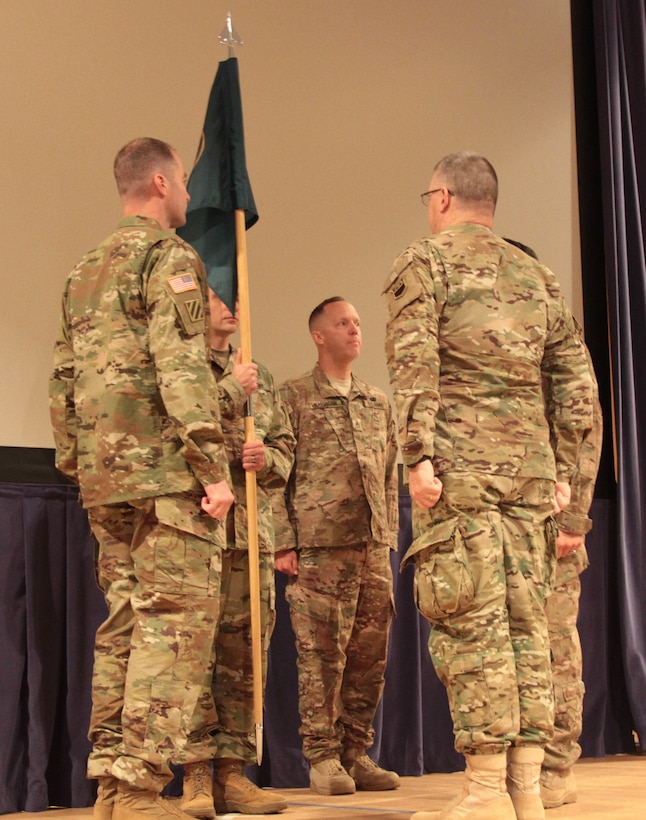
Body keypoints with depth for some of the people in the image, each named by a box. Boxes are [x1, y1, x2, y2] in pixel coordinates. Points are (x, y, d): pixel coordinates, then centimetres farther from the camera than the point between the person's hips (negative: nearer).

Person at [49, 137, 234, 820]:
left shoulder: (84, 271, 21)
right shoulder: (169, 256, -4)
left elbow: (62, 380, 19)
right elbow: (181, 367, -15)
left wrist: (75, 467, 21)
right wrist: (214, 467, -17)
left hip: (103, 475, 8)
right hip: (164, 468, -8)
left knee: (125, 622, 11)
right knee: (175, 619, -8)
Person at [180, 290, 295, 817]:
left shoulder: (260, 377, 21)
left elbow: (286, 448, 19)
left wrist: (267, 458, -4)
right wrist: (232, 390, -7)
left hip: (252, 531, 5)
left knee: (244, 654, 3)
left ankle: (232, 773, 8)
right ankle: (196, 777, -3)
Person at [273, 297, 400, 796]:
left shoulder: (378, 403, 18)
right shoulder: (293, 398, 3)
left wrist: (390, 541, 12)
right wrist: (283, 543, -10)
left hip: (373, 547, 5)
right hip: (319, 547, -5)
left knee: (369, 656, 5)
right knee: (321, 655, -4)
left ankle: (356, 753, 14)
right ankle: (323, 757, 4)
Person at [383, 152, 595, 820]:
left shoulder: (425, 262, 3)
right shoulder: (536, 276, 20)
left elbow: (414, 363, -11)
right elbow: (575, 382, 15)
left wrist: (418, 456, -14)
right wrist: (562, 469, 16)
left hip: (460, 464, -5)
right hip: (530, 463, 6)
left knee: (470, 623, -7)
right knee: (524, 622, 6)